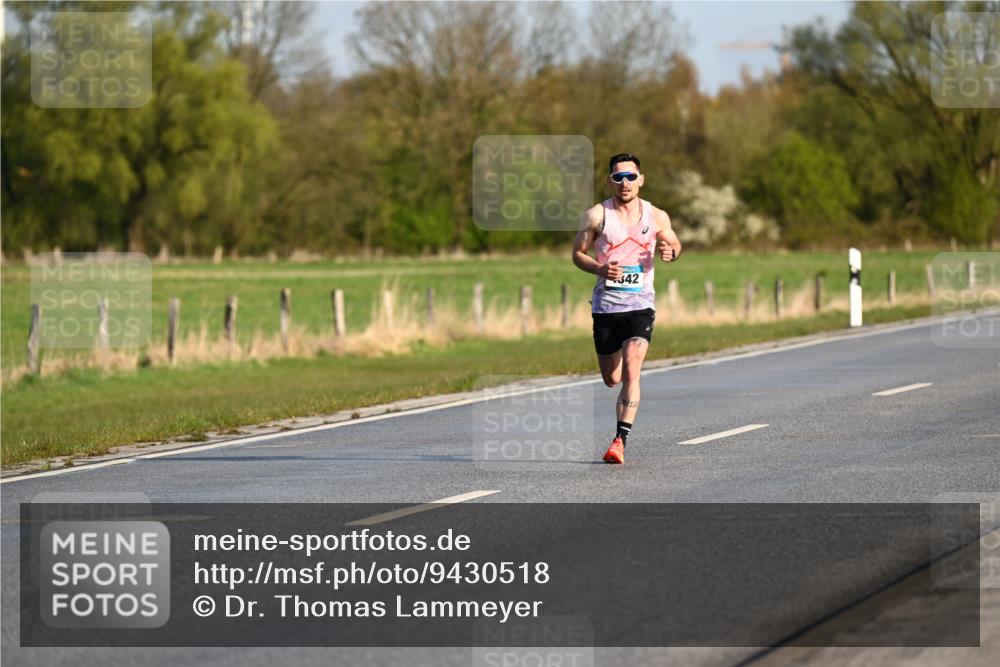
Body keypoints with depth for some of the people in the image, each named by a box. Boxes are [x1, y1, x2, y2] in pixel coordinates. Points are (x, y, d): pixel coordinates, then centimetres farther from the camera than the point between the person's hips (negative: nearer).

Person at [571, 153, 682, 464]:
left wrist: (670, 251, -5)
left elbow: (674, 244, 19)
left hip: (640, 304, -1)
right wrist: (599, 268, -15)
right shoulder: (596, 215, -1)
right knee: (611, 379, 11)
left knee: (631, 373, -19)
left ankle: (620, 441, -20)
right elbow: (578, 253, 5)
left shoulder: (657, 217, 3)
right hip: (605, 306, 1)